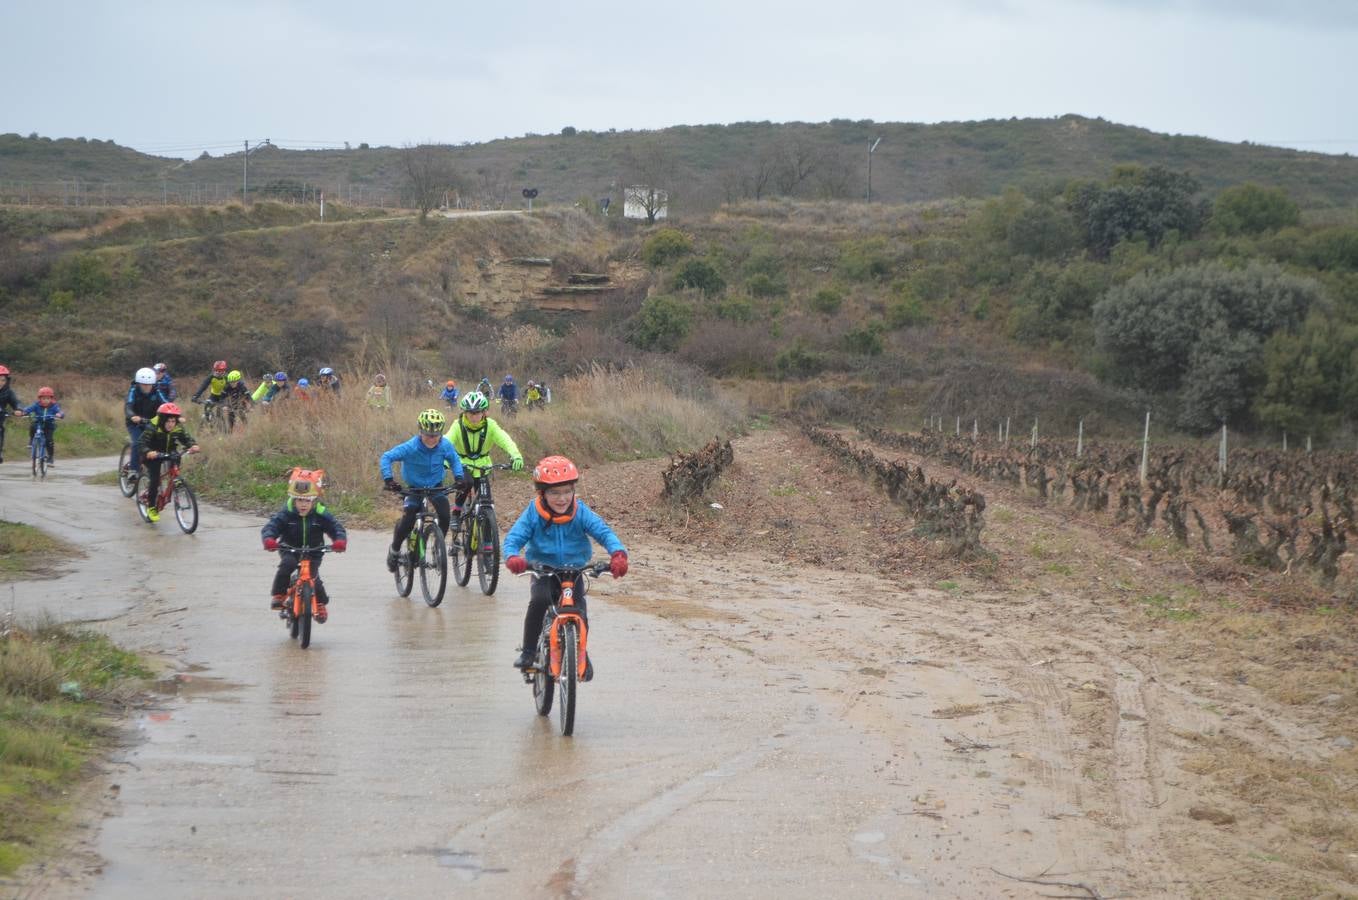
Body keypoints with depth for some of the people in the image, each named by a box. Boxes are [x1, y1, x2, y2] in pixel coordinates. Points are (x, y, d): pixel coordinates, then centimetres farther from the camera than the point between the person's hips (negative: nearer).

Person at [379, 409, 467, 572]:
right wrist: (388, 479, -34)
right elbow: (387, 457, -25)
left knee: (444, 516, -20)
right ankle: (394, 549, 11)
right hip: (415, 487, -2)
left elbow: (454, 459, 1)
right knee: (408, 518, -16)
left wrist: (459, 476, -12)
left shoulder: (445, 445, -19)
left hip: (436, 485, 2)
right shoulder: (410, 447, -29)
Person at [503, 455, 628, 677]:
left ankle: (581, 653, 20)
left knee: (579, 615, -11)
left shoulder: (581, 513, -12)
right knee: (538, 601, -29)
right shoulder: (533, 514, -13)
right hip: (543, 572, -1)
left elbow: (604, 532, -19)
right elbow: (514, 537, -17)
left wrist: (618, 554, -39)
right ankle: (529, 651, -14)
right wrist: (512, 557, -40)